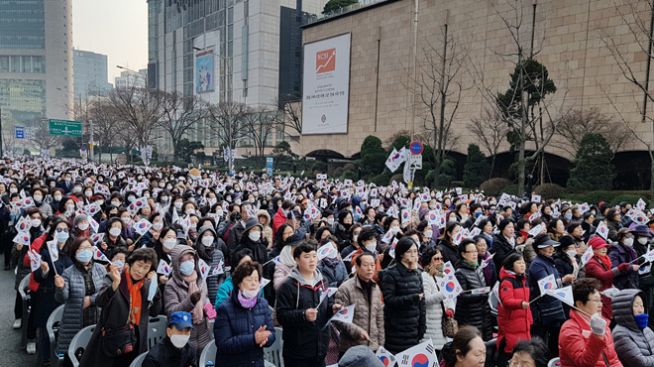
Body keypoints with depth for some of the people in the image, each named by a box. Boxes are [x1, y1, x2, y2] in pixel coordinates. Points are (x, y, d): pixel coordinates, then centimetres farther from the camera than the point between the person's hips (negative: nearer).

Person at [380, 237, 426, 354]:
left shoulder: (417, 273, 11)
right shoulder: (390, 273, -8)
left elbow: (422, 302, 11)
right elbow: (389, 300, -14)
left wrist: (422, 327, 7)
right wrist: (412, 298, -21)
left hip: (413, 330, 5)